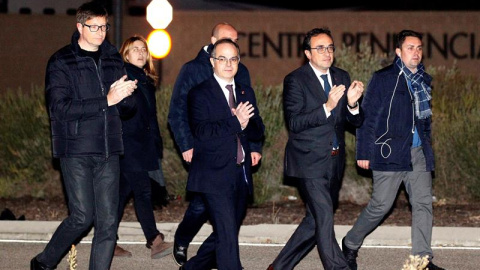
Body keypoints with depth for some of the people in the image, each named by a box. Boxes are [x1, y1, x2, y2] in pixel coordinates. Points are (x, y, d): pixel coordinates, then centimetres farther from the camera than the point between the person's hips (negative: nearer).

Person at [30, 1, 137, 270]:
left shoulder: (114, 60, 13)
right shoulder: (61, 62, -3)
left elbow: (128, 107, 14)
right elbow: (60, 108, -15)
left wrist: (126, 96, -10)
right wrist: (106, 100, -19)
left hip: (108, 150, 5)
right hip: (76, 150, -5)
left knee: (108, 222, -1)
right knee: (83, 216, -9)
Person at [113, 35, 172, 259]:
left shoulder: (147, 81, 19)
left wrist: (157, 144, 17)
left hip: (142, 145, 8)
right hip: (126, 142, -8)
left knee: (123, 191, 9)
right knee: (142, 190, -13)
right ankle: (155, 242, -17)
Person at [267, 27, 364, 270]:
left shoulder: (342, 77, 9)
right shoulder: (295, 80, -8)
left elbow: (355, 121, 7)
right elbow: (294, 122, -17)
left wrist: (352, 104, -16)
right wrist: (327, 107, -27)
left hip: (333, 162, 7)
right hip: (309, 160, -7)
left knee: (315, 220, 11)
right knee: (324, 217, -12)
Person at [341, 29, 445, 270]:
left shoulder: (424, 81, 13)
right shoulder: (383, 79, -4)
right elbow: (367, 117, -5)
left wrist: (427, 146, 17)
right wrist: (364, 152, -9)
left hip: (419, 153, 5)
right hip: (390, 152, -5)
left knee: (423, 204, -2)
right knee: (381, 204, -2)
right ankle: (350, 244, 19)